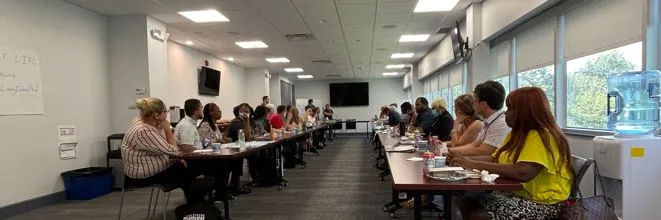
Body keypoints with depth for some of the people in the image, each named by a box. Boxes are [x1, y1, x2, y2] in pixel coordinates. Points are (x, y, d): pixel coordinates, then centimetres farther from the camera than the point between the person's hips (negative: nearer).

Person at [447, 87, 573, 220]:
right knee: (467, 203, -9)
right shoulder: (518, 134, 12)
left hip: (543, 204, -8)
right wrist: (465, 159, -7)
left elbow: (522, 173, -34)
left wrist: (474, 165, -29)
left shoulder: (541, 136, -19)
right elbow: (494, 159, 10)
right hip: (518, 193, 8)